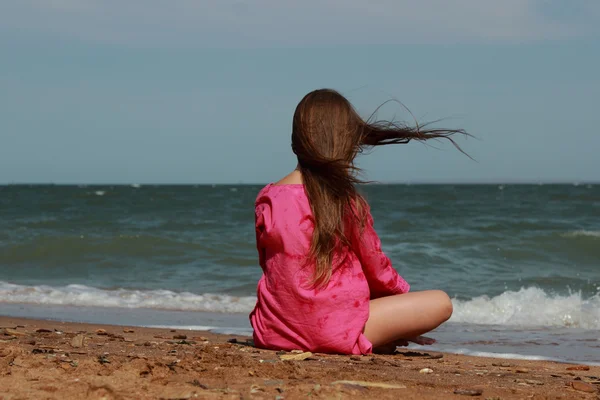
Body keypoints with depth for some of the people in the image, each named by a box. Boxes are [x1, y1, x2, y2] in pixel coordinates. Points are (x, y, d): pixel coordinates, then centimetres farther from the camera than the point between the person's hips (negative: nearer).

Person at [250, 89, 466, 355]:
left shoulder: (266, 199, 1)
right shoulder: (348, 203, -12)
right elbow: (376, 270, 0)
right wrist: (403, 293, 23)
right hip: (332, 331, -5)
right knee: (440, 303, 3)